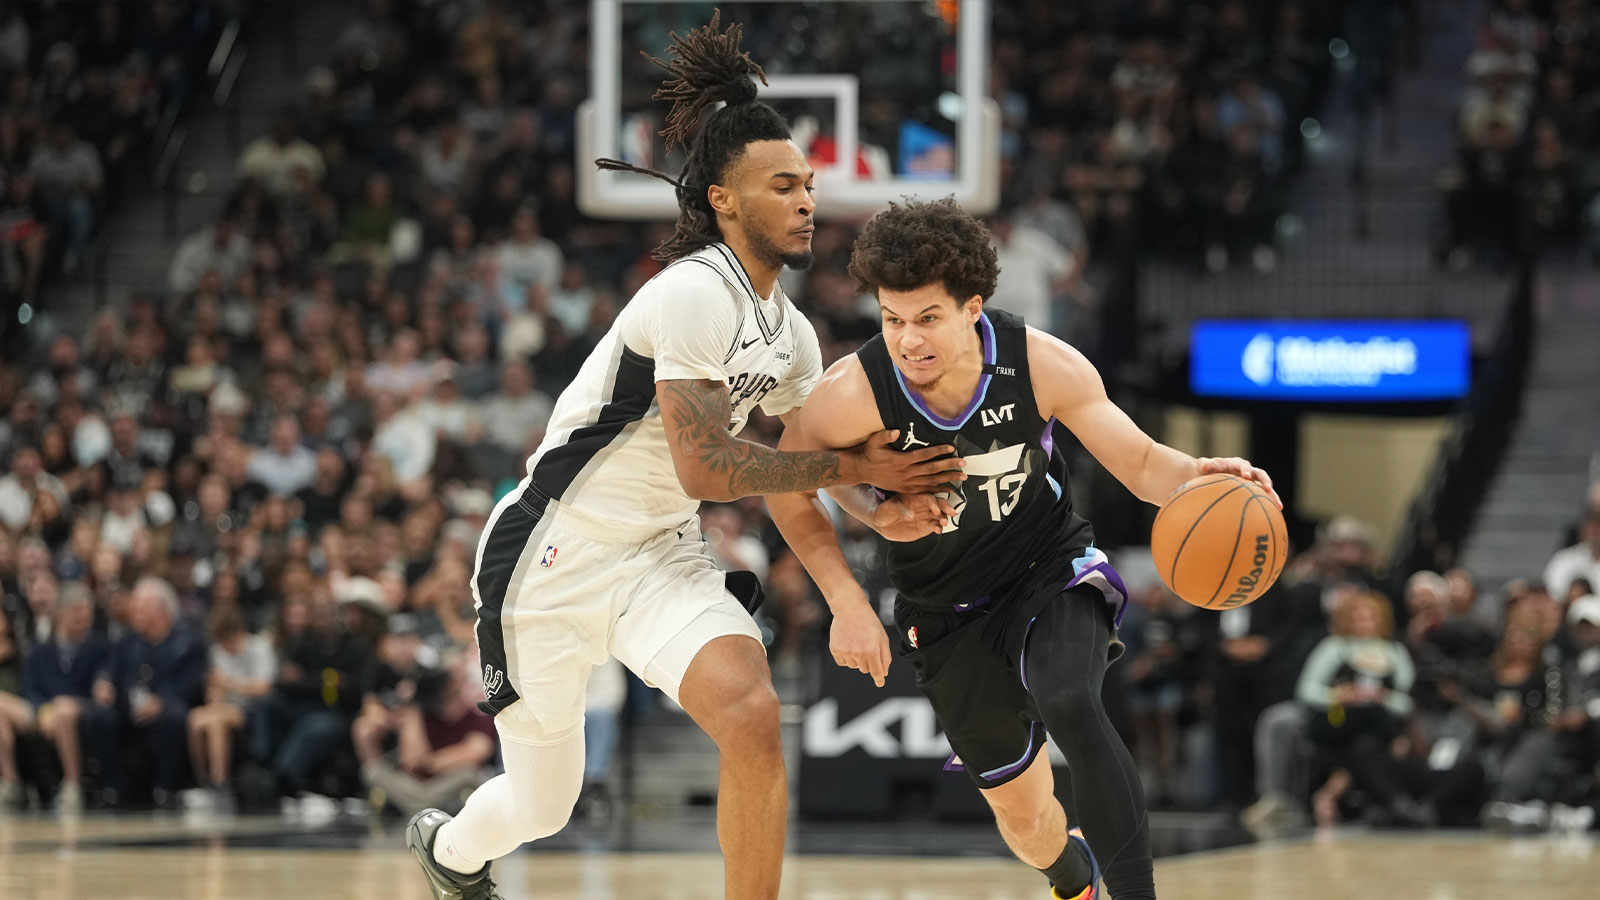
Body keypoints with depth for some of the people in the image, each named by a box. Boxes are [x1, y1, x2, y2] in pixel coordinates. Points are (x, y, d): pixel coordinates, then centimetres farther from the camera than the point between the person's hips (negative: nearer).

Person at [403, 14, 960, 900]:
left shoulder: (790, 335, 3)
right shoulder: (694, 294, -23)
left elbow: (816, 457, 12)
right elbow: (706, 467, -25)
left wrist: (888, 504, -9)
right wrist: (855, 467, -21)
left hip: (660, 558, 6)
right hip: (551, 559, -6)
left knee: (752, 717, -23)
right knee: (541, 807, 9)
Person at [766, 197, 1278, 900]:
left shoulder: (1041, 364, -23)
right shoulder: (854, 393, -25)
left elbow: (1140, 464, -13)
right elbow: (786, 490, -7)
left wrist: (1199, 474, -35)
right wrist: (847, 604, -13)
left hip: (1053, 571, -1)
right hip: (948, 614, 1)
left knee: (1069, 704, -35)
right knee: (1022, 814, 12)